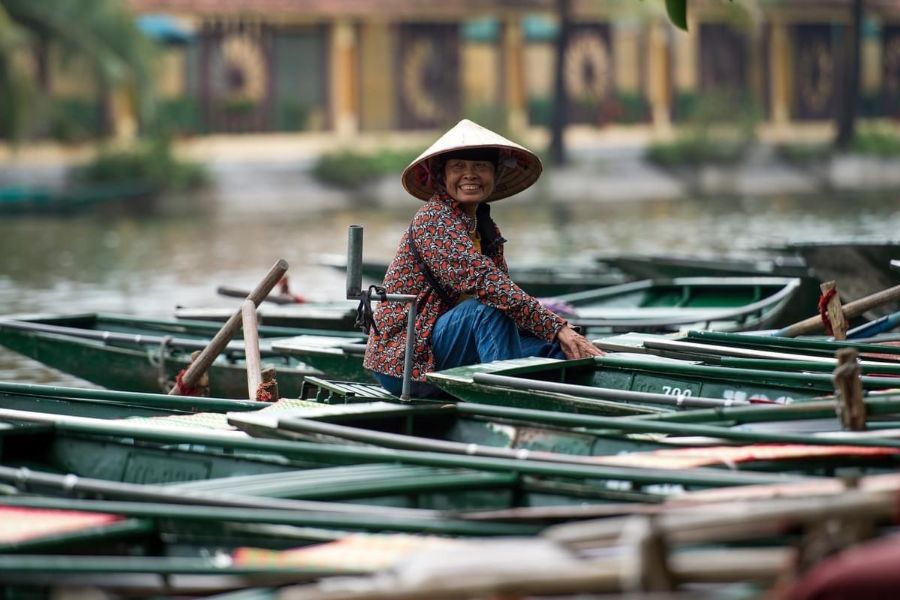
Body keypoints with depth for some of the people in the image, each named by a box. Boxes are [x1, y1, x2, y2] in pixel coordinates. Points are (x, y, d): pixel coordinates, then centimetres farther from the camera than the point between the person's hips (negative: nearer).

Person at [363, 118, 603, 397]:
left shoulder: (486, 228, 13)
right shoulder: (434, 218, -14)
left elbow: (507, 292, 7)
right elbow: (484, 281, -27)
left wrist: (560, 335, -13)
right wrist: (557, 326, -30)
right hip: (403, 362, -9)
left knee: (554, 346, -2)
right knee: (487, 305, -30)